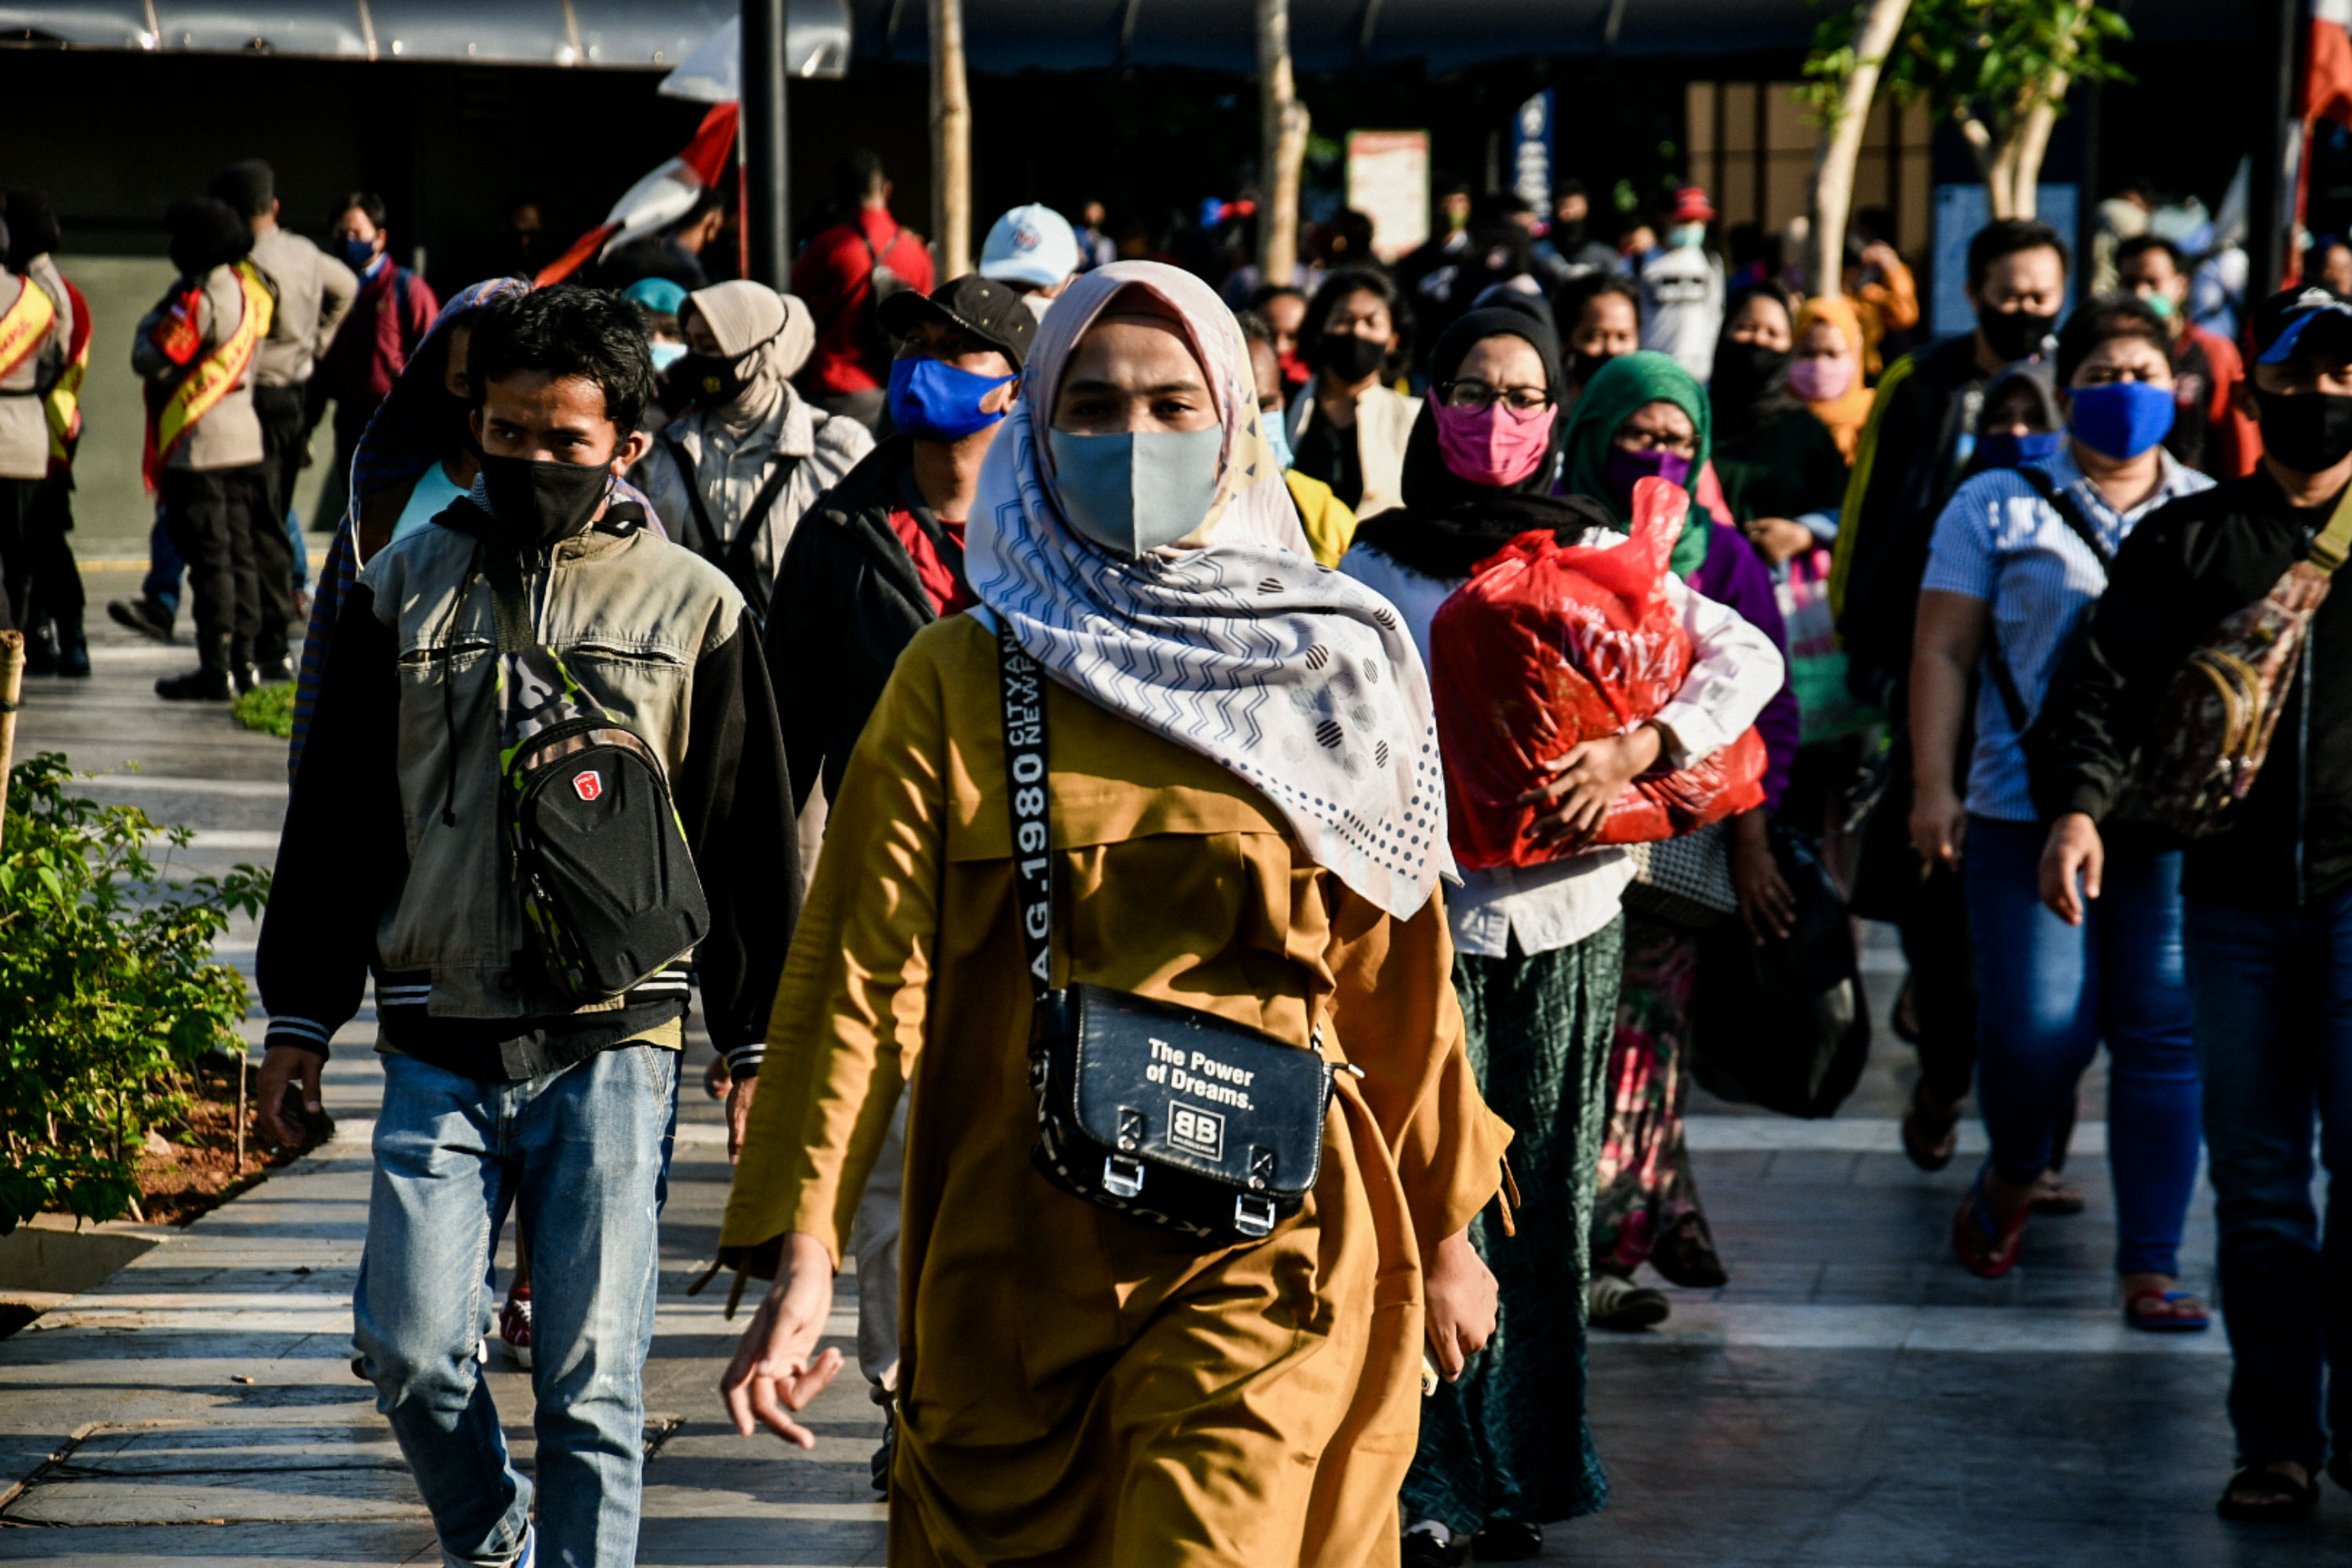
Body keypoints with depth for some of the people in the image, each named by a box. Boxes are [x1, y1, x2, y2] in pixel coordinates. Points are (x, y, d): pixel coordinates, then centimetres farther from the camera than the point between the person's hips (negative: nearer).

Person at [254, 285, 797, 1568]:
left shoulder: (691, 609, 5)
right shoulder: (403, 590, 8)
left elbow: (750, 844, 8)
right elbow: (333, 819, 13)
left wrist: (762, 1045, 7)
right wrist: (299, 1019, 11)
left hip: (613, 1046, -1)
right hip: (438, 1048, 2)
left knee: (591, 1376, -2)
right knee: (411, 1349, -4)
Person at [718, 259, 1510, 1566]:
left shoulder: (1328, 674, 5)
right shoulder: (959, 683, 0)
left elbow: (1397, 969, 13)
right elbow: (864, 969, -6)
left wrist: (1443, 1232, 18)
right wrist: (804, 1254, -15)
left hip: (1265, 1256, 0)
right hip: (1020, 1253, 1)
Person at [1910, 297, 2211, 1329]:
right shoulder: (1999, 507, 7)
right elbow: (1943, 653, 4)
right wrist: (1933, 786, -6)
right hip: (2031, 809, -2)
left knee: (2165, 1037, -2)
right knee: (2039, 1029, -10)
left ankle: (2151, 1270, 4)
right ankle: (2012, 1178, 23)